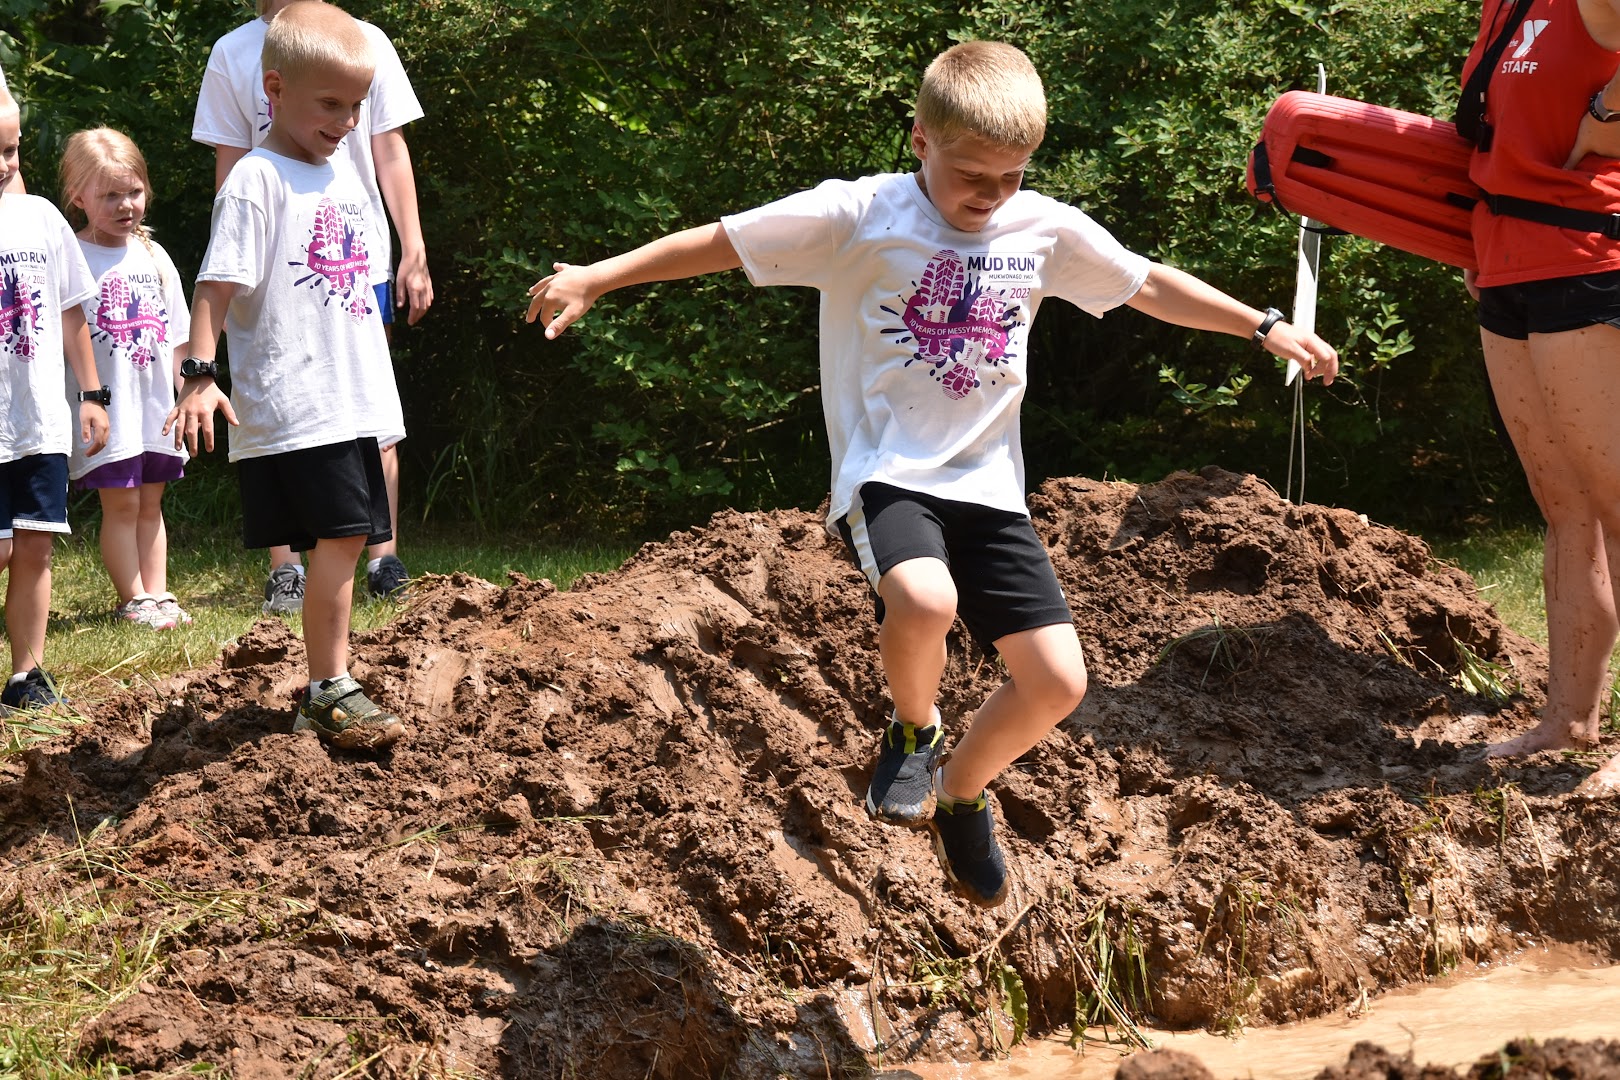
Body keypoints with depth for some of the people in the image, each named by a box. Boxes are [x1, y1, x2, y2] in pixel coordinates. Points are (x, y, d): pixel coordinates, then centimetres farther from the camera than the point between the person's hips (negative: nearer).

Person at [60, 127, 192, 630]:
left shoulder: (154, 257, 10)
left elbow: (176, 338, 15)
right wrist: (87, 403, -14)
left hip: (156, 407, 5)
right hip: (106, 411, -5)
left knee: (150, 502, 11)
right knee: (121, 502, -2)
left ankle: (157, 594, 15)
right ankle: (133, 599, 3)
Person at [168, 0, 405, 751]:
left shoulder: (344, 176, 16)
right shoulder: (257, 181, -8)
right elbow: (218, 283, -13)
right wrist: (199, 373, -22)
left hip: (352, 400, 8)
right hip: (292, 402, -8)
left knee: (343, 541, 9)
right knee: (339, 534, -13)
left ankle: (323, 695, 16)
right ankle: (332, 688, -7)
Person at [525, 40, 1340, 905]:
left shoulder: (1047, 229, 4)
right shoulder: (858, 217, -8)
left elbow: (1149, 285, 17)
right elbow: (722, 242, -6)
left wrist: (1266, 328, 18)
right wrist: (596, 277, -10)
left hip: (987, 485, 5)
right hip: (887, 471, -5)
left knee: (1057, 680, -5)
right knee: (924, 599, -36)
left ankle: (961, 793, 26)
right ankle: (912, 731, 0)